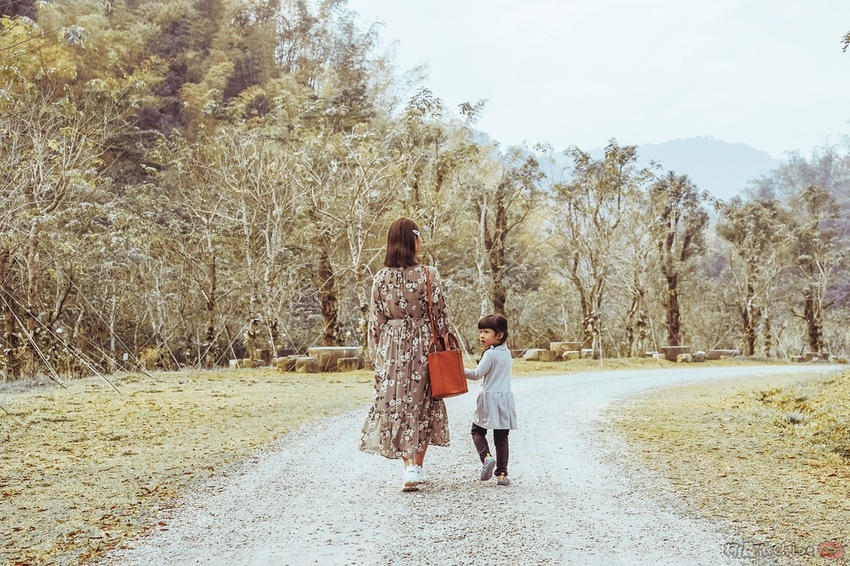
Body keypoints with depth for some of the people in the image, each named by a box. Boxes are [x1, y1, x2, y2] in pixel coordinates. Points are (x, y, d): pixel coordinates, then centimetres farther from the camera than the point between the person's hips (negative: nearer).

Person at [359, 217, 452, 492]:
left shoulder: (381, 278, -3)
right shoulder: (429, 275, -9)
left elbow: (376, 322, 2)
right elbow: (441, 317, -6)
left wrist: (377, 355, 12)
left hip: (391, 348, 1)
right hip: (423, 347, -1)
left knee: (395, 405, 10)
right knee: (422, 405, 11)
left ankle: (409, 467, 3)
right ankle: (416, 467, 9)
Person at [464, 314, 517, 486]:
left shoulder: (490, 354, -12)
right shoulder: (506, 352, 9)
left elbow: (477, 374, -14)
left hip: (489, 398, -6)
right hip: (505, 397, 6)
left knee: (477, 431, 10)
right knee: (501, 437, 7)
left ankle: (486, 456, -14)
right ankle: (502, 474, 3)